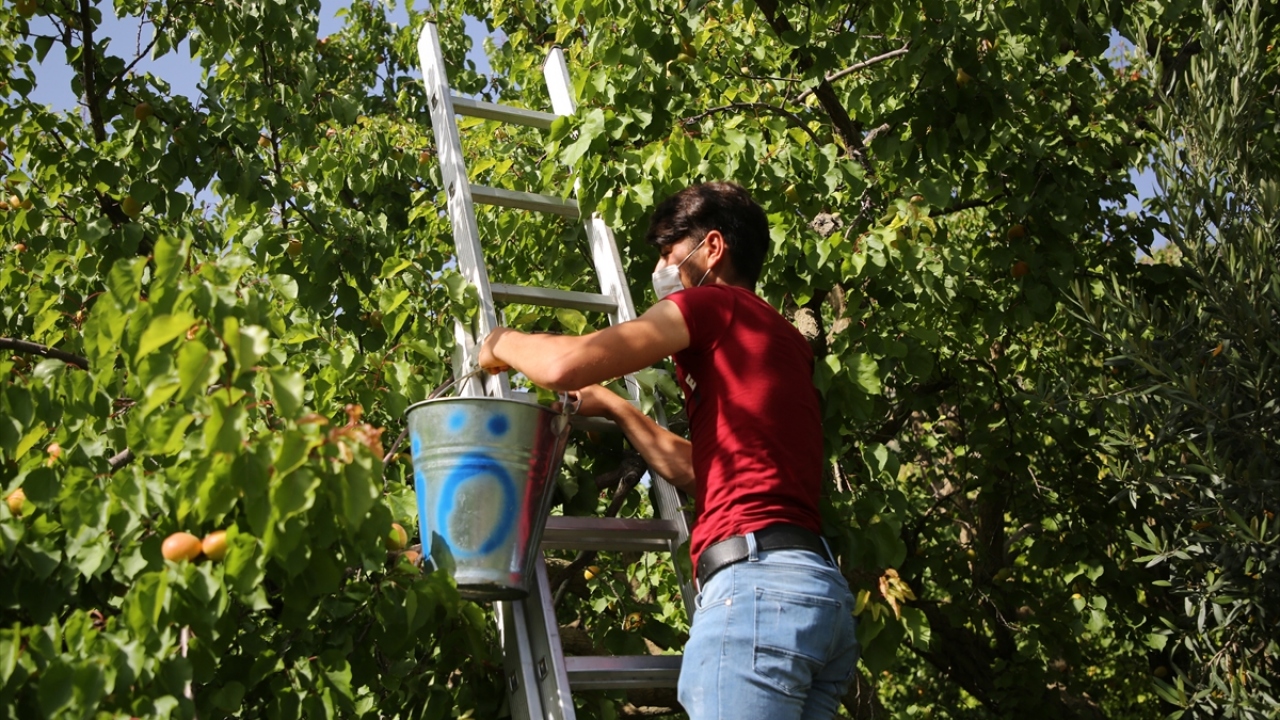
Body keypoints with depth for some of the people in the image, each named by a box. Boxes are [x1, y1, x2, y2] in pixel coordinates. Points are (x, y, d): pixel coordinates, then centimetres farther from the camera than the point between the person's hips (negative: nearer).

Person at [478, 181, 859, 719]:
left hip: (754, 581, -9)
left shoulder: (711, 304, 2)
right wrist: (610, 406, 38)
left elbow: (566, 365, -8)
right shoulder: (782, 339, 27)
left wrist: (504, 343, 13)